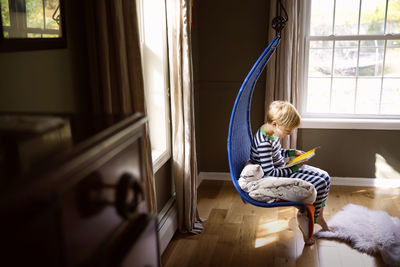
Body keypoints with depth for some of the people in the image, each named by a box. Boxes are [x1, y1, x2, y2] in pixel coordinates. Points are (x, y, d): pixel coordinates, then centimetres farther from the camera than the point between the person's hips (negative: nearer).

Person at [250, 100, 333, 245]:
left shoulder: (273, 132, -2)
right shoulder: (264, 143, -31)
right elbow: (270, 173, -29)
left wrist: (293, 152, 4)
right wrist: (294, 168, -19)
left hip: (283, 169, 10)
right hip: (277, 179, -10)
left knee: (324, 177, 6)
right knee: (320, 185, -16)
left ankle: (318, 215, 22)